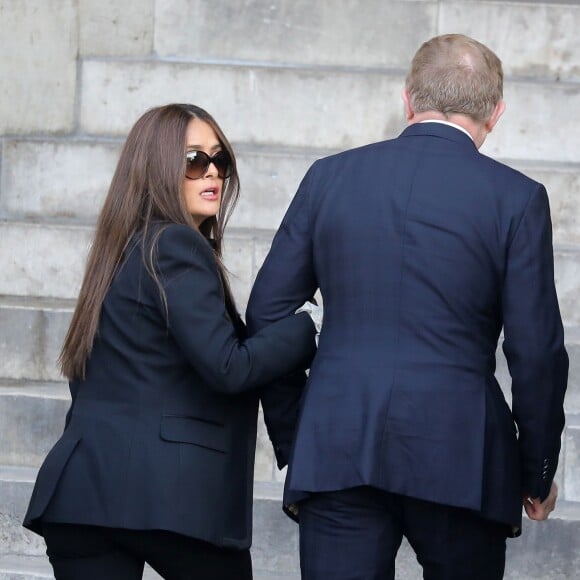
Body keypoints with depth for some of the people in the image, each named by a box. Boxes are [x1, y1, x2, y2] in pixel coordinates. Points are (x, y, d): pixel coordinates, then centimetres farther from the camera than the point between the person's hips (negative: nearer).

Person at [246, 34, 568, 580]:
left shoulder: (329, 176, 7)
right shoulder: (516, 197, -2)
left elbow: (266, 314, 9)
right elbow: (537, 352, -3)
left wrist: (293, 441, 18)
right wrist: (537, 474, 8)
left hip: (336, 453, 2)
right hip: (460, 458, -1)